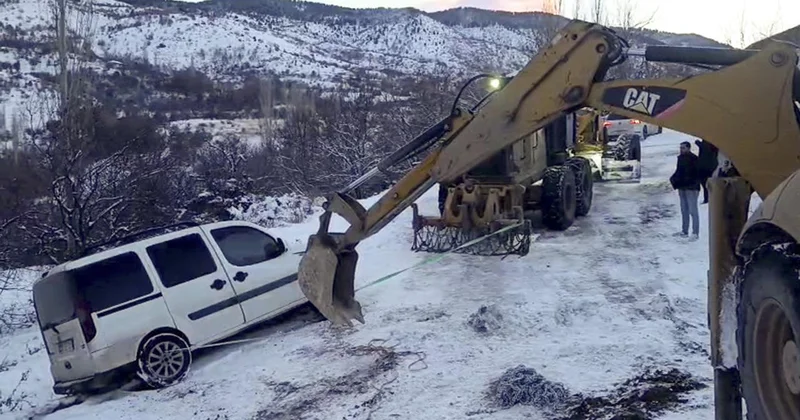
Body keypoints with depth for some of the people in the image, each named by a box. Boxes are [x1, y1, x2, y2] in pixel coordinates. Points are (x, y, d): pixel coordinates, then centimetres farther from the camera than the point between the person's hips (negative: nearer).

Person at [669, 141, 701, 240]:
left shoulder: (694, 159, -14)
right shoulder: (680, 158, 10)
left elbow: (698, 174, -16)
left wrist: (694, 184, -24)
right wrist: (673, 179, 3)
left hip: (691, 189, -8)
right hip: (682, 188, 8)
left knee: (693, 210, -6)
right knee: (684, 210, 16)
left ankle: (695, 233, -2)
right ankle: (684, 231, 26)